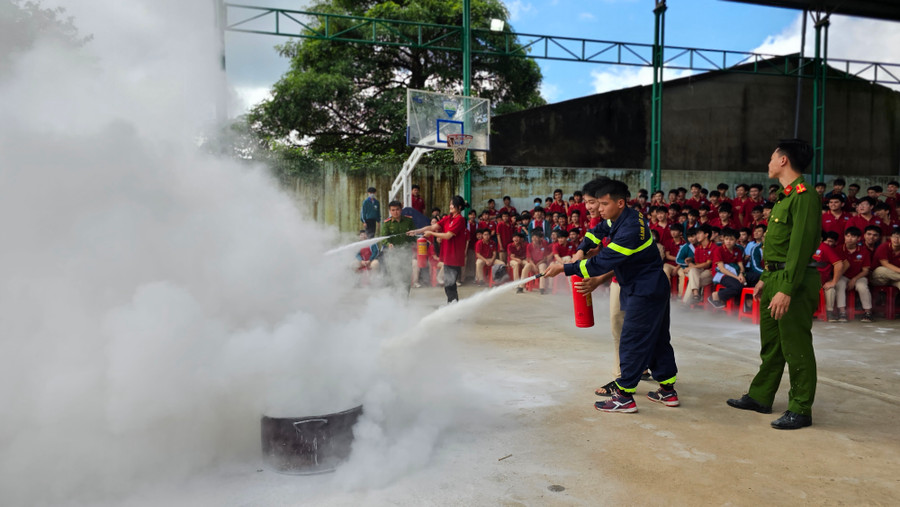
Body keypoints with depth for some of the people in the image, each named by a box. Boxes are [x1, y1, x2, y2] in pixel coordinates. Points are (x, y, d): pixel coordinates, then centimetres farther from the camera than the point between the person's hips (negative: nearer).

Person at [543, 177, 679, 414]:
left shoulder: (630, 230, -29)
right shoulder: (618, 218, 2)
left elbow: (602, 263, -29)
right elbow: (597, 231, 21)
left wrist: (564, 268, -24)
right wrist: (581, 251, 4)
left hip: (644, 292, -10)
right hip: (655, 288, 10)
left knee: (632, 342, -6)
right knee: (658, 339, 16)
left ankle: (624, 396, 1)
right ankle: (668, 390, 26)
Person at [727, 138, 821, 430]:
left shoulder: (804, 197, -15)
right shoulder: (785, 196, 16)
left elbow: (801, 245, -22)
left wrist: (786, 289, -25)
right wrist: (765, 279, 20)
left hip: (794, 282, -10)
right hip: (775, 279, 10)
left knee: (796, 347, -1)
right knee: (771, 343, 17)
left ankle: (800, 410, 9)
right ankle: (760, 397, 27)